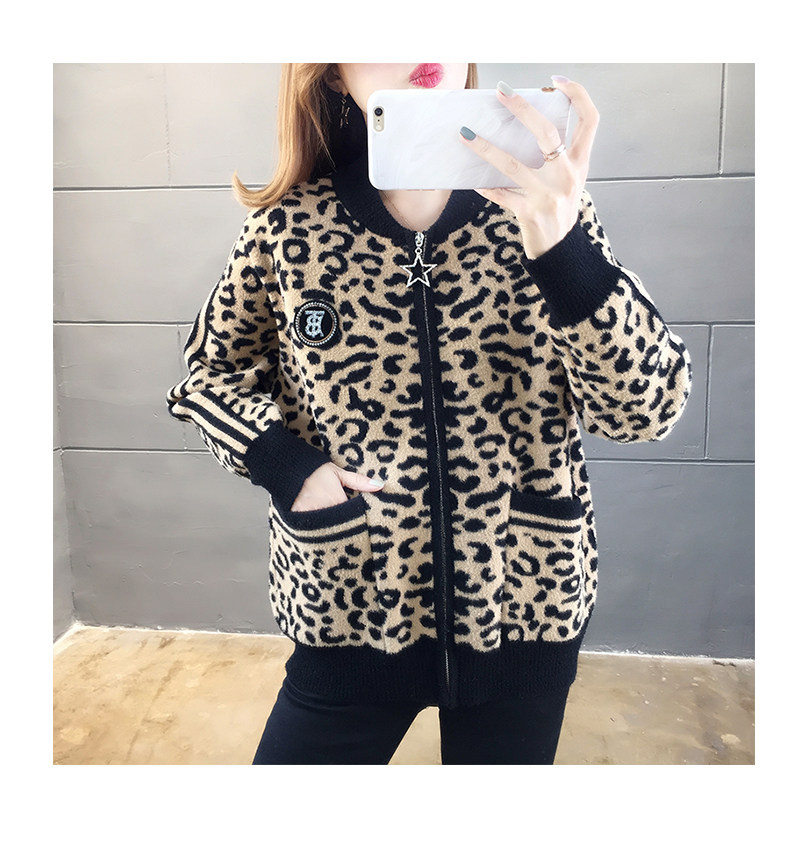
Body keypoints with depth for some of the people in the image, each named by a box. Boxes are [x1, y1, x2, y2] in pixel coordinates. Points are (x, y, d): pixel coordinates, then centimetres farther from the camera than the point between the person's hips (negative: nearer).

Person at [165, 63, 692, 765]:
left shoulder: (540, 206, -6)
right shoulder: (291, 223, -7)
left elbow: (645, 408, -14)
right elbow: (210, 370, 7)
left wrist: (563, 245, -29)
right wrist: (280, 460, -11)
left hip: (527, 603, 1)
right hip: (350, 608, 0)